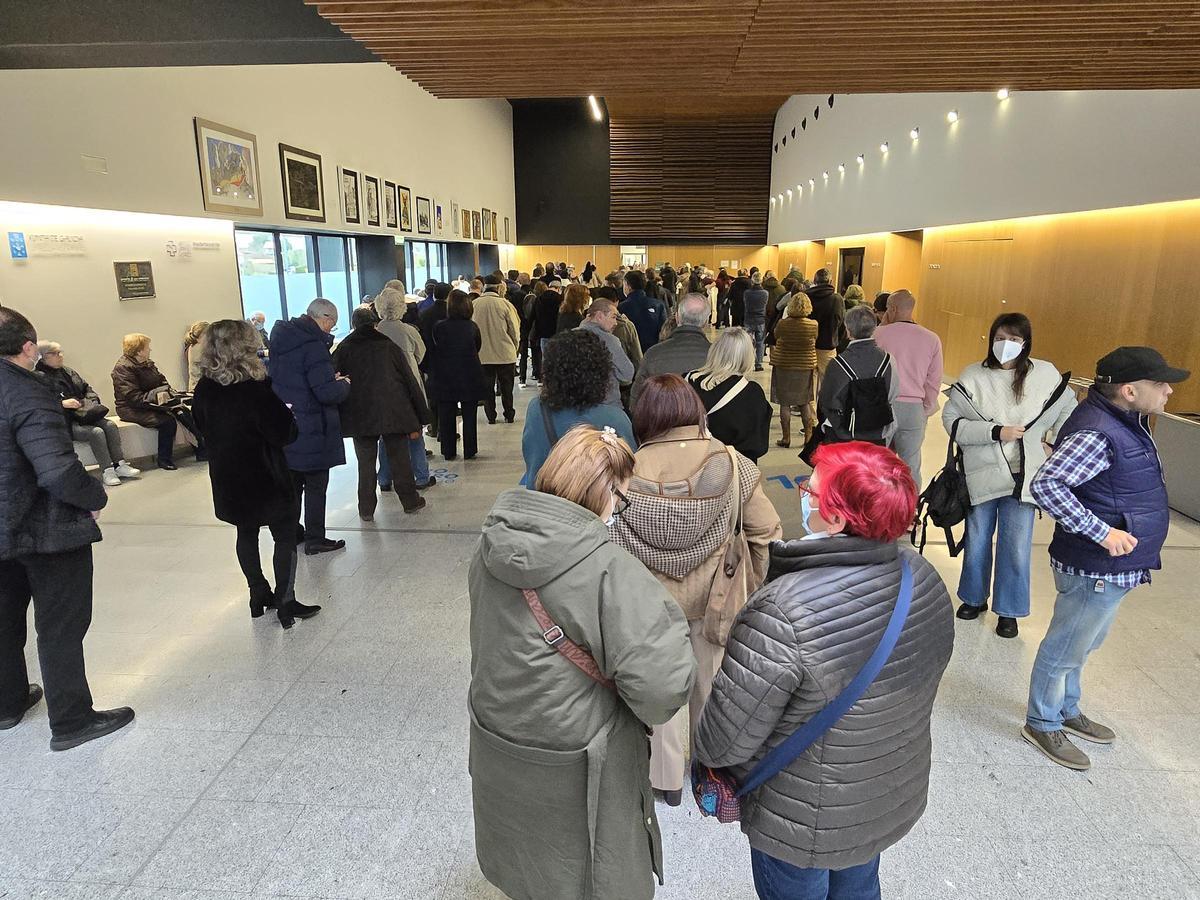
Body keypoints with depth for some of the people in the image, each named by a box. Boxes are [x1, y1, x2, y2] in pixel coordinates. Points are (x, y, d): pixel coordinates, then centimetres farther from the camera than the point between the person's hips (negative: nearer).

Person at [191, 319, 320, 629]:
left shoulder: (204, 390, -3)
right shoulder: (255, 390, -23)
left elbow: (203, 428, 10)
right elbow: (284, 434, -19)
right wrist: (288, 415, -1)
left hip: (227, 478, 7)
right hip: (263, 476, -6)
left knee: (246, 533, 20)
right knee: (285, 536, 6)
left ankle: (259, 595, 31)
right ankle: (285, 603, 7)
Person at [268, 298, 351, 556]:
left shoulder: (282, 339, 7)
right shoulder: (314, 345, -21)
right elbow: (327, 392, -25)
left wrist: (332, 379, 9)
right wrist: (343, 383, -4)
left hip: (284, 427, 8)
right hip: (311, 431, -8)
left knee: (291, 483, 20)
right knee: (316, 486, 4)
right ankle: (314, 540, 12)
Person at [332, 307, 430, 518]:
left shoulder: (343, 350, 3)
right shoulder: (390, 346, 4)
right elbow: (410, 381, 3)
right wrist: (417, 422, 7)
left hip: (360, 418, 0)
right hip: (394, 413, 0)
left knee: (366, 463, 8)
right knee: (400, 459, 10)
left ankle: (366, 510, 13)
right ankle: (411, 502, 19)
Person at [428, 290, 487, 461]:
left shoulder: (439, 327, -9)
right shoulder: (472, 327, -7)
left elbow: (432, 352, 1)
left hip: (444, 378, 0)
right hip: (470, 377, 0)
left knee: (446, 417, 9)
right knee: (469, 416, 10)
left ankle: (449, 452, 14)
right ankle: (469, 451, 15)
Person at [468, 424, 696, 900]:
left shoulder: (492, 545, -9)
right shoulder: (610, 573, -30)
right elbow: (663, 685, -31)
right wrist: (664, 621, -10)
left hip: (496, 754, 6)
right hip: (573, 777, -6)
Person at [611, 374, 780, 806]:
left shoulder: (632, 470, -19)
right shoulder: (731, 464, -18)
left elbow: (613, 543, -13)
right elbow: (767, 533, -12)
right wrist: (755, 586, 3)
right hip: (714, 599, 1)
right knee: (710, 680, 24)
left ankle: (666, 778, 37)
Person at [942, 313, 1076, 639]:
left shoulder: (1045, 374, -1)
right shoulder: (973, 375, -5)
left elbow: (1067, 410, 15)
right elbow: (952, 419, -11)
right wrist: (995, 432, -18)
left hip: (1023, 476, 0)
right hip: (982, 473, 0)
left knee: (1017, 547, 3)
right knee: (977, 541, 15)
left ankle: (1009, 610, 21)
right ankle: (974, 598, 35)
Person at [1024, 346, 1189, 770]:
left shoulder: (1123, 420, 5)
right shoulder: (1096, 433, -27)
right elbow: (1045, 484, -35)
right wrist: (1101, 532, -32)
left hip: (1112, 567, 10)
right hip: (1096, 570, -10)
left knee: (1080, 644, 25)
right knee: (1065, 649, 7)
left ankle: (1067, 710, 44)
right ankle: (1042, 724, 25)